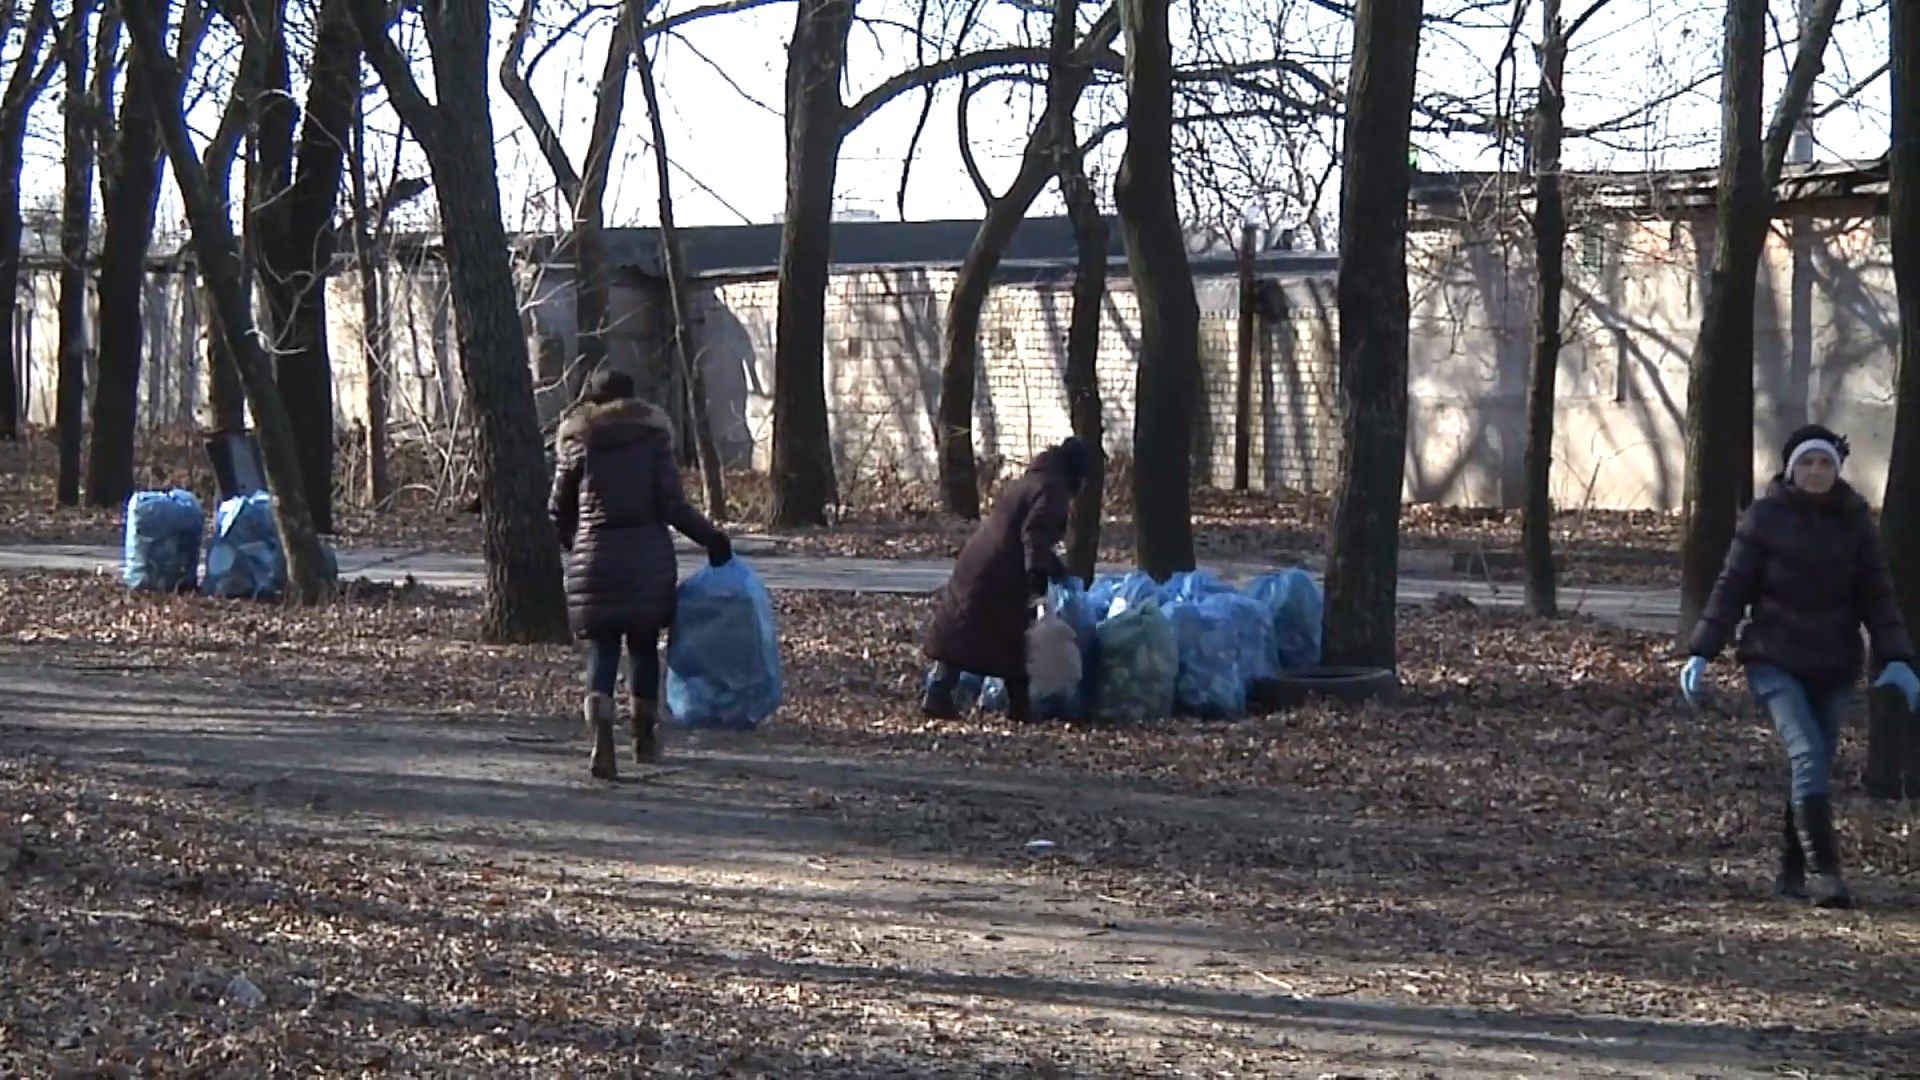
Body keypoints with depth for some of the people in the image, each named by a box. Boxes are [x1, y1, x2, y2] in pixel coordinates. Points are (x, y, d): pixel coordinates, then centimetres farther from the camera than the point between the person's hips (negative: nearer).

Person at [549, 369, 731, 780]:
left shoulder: (577, 444, 3)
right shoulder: (653, 439, 1)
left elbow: (558, 511, 7)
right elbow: (672, 506, -7)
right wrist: (711, 537, 4)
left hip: (595, 559, 0)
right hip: (648, 558, 0)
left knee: (602, 652, 1)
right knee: (643, 646, 14)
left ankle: (602, 741, -18)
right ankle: (645, 738, 25)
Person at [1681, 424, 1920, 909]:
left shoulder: (1855, 521, 5)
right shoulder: (1765, 518, -3)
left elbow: (1877, 596, 6)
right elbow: (1731, 589, -2)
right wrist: (1700, 654, -8)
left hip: (1834, 668, 3)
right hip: (1774, 662, -3)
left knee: (1817, 767, 5)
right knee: (1808, 755, -18)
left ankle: (1792, 874, 17)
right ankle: (1823, 871, -21)